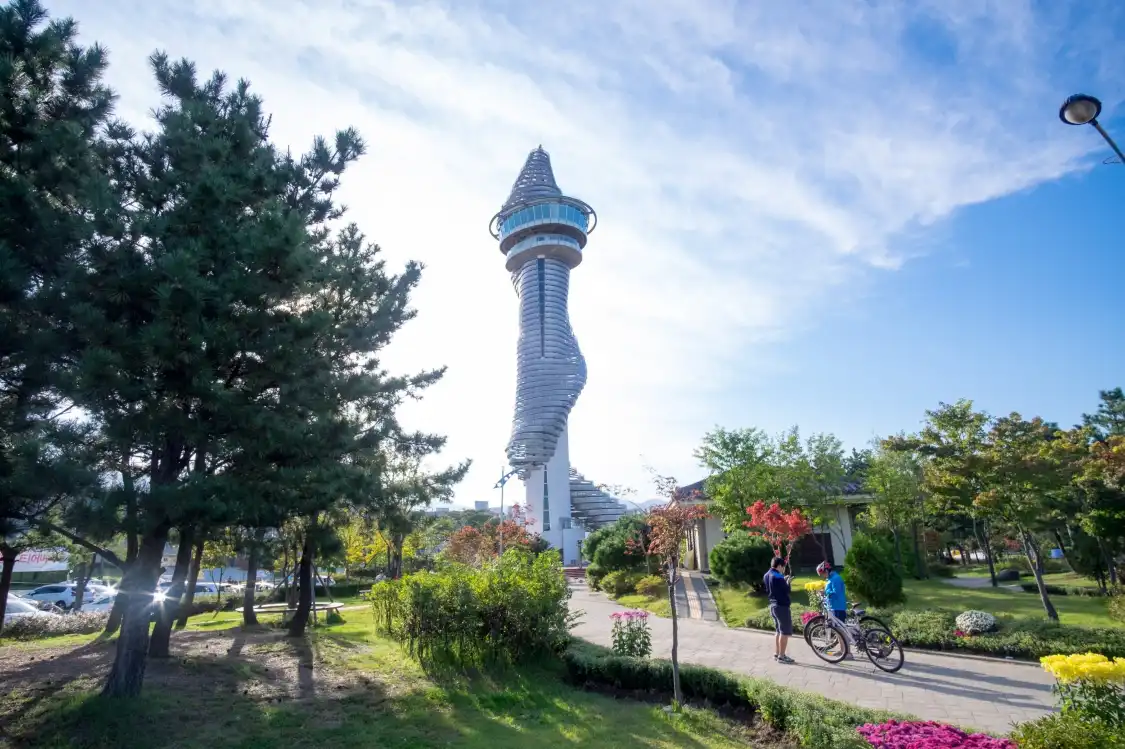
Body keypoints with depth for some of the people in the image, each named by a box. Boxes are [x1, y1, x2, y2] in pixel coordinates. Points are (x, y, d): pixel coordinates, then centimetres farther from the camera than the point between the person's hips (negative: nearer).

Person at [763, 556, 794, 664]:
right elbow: (786, 591, -16)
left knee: (778, 631, 18)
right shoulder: (777, 577, -20)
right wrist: (787, 582, 3)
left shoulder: (767, 576, 9)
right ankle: (781, 656, 2)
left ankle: (776, 654, 23)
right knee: (785, 632, -1)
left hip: (773, 605, 9)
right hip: (782, 606, -9)